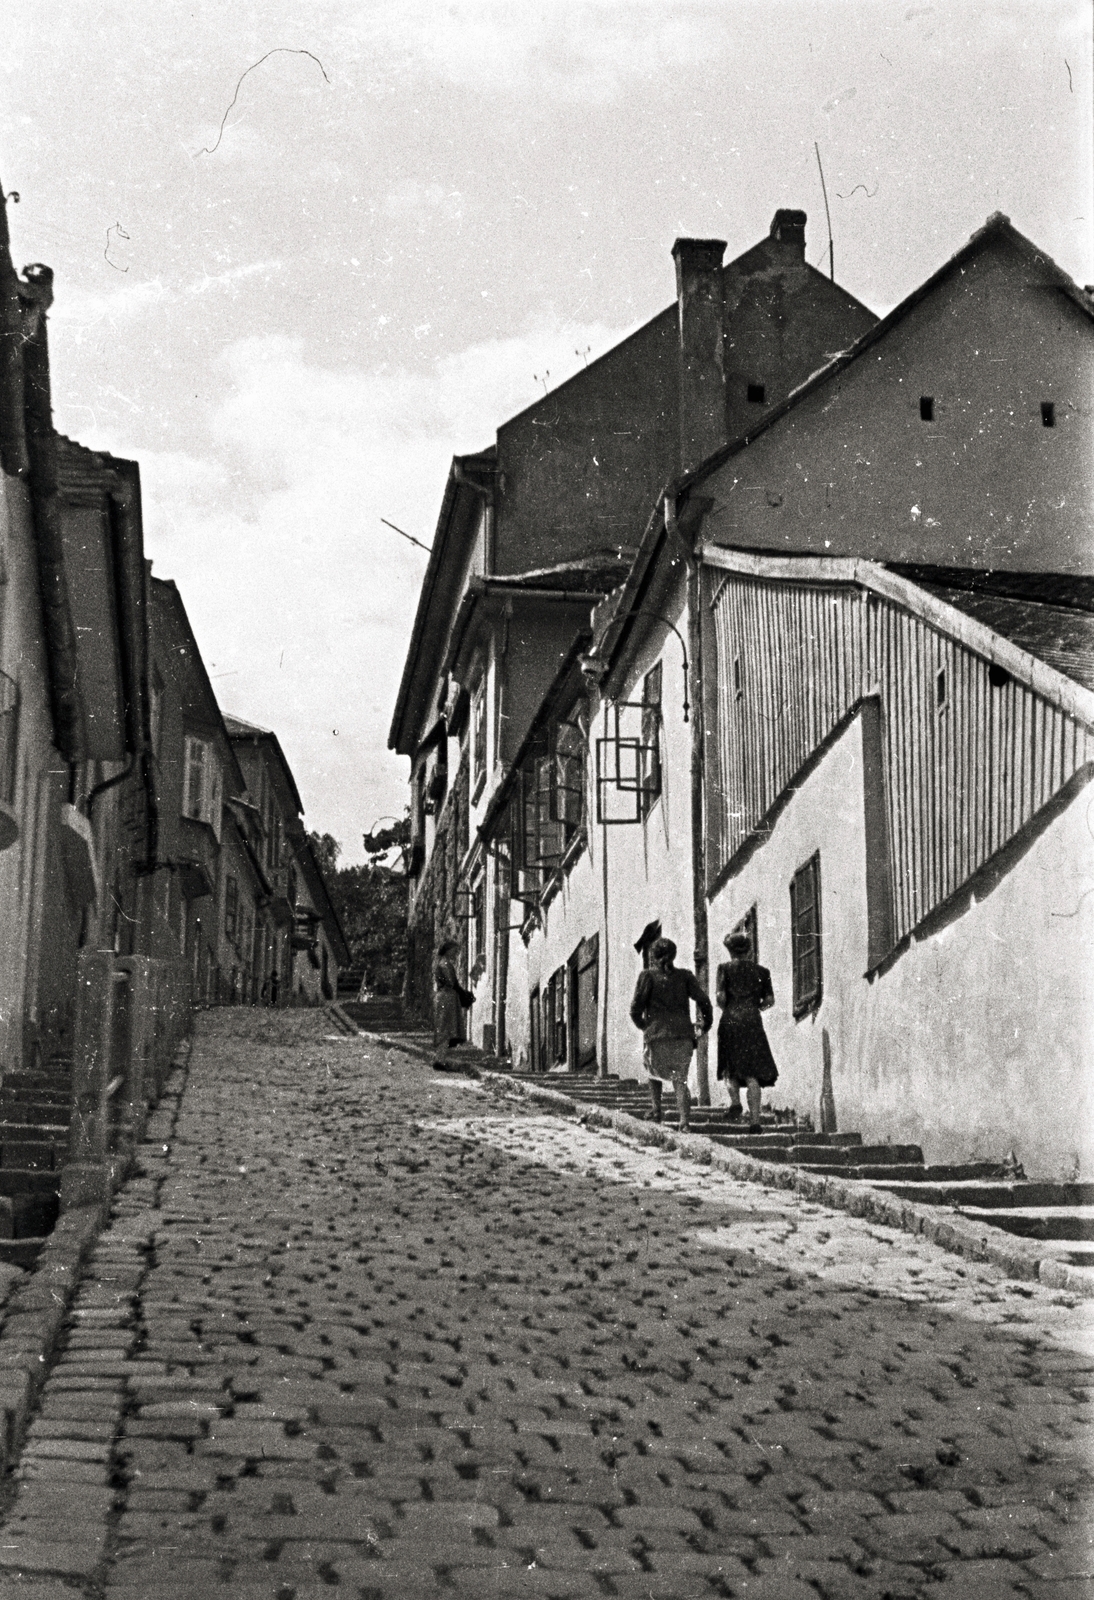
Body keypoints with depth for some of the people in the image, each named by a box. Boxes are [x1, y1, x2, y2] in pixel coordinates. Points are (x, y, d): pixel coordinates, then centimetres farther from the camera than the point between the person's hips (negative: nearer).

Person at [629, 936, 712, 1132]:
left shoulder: (649, 976, 2)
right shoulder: (685, 976, 10)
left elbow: (636, 1008, -4)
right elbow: (703, 1002, 1)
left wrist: (642, 1025, 14)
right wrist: (705, 1026, 14)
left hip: (658, 1034, -2)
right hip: (683, 1036, 2)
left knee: (654, 1071, 25)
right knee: (680, 1080, 5)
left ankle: (655, 1110, 14)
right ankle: (685, 1121, -13)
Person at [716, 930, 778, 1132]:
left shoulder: (725, 968, 3)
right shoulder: (761, 971, 8)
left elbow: (720, 996, -6)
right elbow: (769, 1000, 5)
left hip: (730, 1020, -1)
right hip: (752, 1022, 1)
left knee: (732, 1065, 20)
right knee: (752, 1072, -1)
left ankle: (736, 1102, 1)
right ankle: (754, 1119, -10)